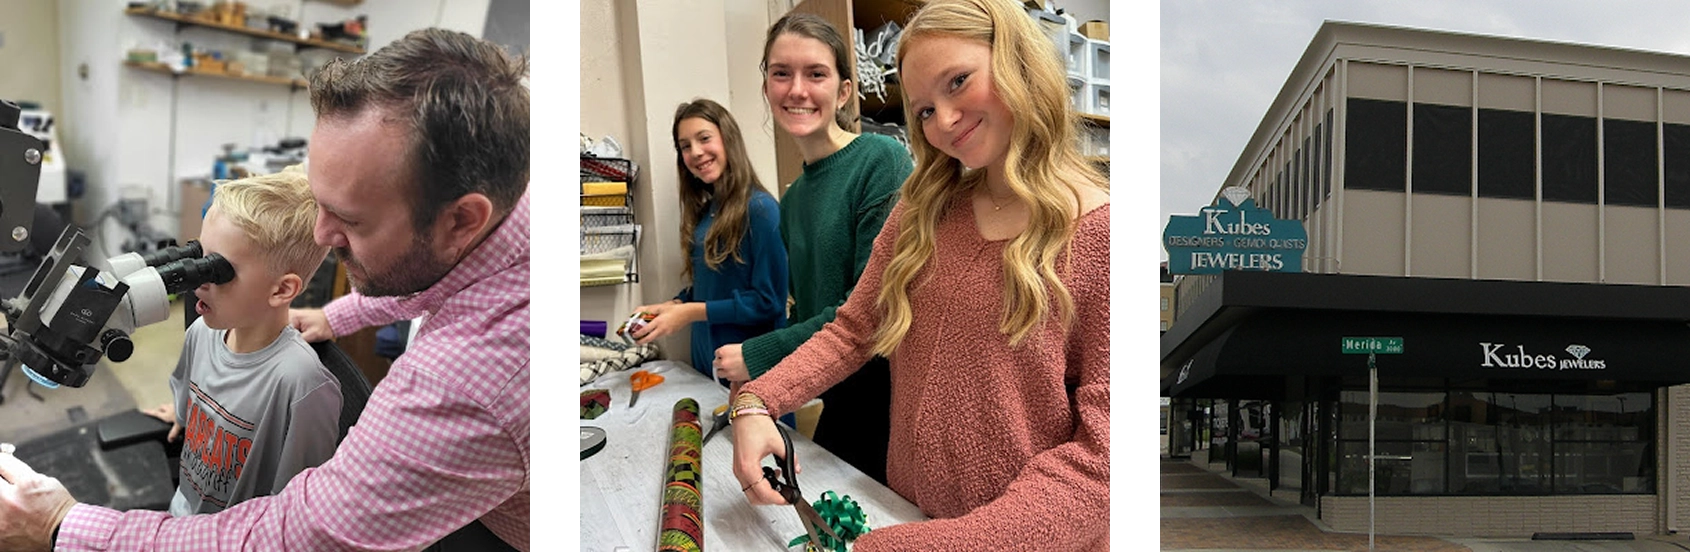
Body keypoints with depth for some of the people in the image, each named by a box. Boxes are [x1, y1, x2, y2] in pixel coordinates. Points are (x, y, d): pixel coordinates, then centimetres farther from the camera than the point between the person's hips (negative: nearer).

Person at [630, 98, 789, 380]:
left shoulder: (760, 208, -16)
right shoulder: (704, 211, 6)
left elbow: (769, 301, -19)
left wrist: (692, 312, -18)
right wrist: (670, 306, -4)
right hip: (706, 359, 7)